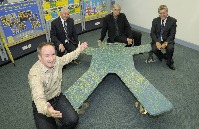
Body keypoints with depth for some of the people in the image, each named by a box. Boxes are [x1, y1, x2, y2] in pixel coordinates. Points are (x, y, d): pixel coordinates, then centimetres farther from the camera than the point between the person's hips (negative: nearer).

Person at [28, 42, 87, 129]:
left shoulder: (57, 60, -12)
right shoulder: (34, 74, -30)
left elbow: (67, 58, 12)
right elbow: (38, 98, -43)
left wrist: (78, 50, 24)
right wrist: (46, 109, -65)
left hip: (57, 97, 4)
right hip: (43, 104, -3)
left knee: (73, 120, -18)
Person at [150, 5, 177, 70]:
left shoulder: (173, 21, -4)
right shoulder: (155, 21, 1)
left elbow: (172, 34, -8)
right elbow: (152, 33, -3)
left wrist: (166, 43, -25)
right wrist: (157, 42, -20)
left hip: (167, 40, -1)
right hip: (157, 40, 1)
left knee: (170, 48, -31)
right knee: (154, 49, -29)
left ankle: (169, 62, 0)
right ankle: (163, 56, 7)